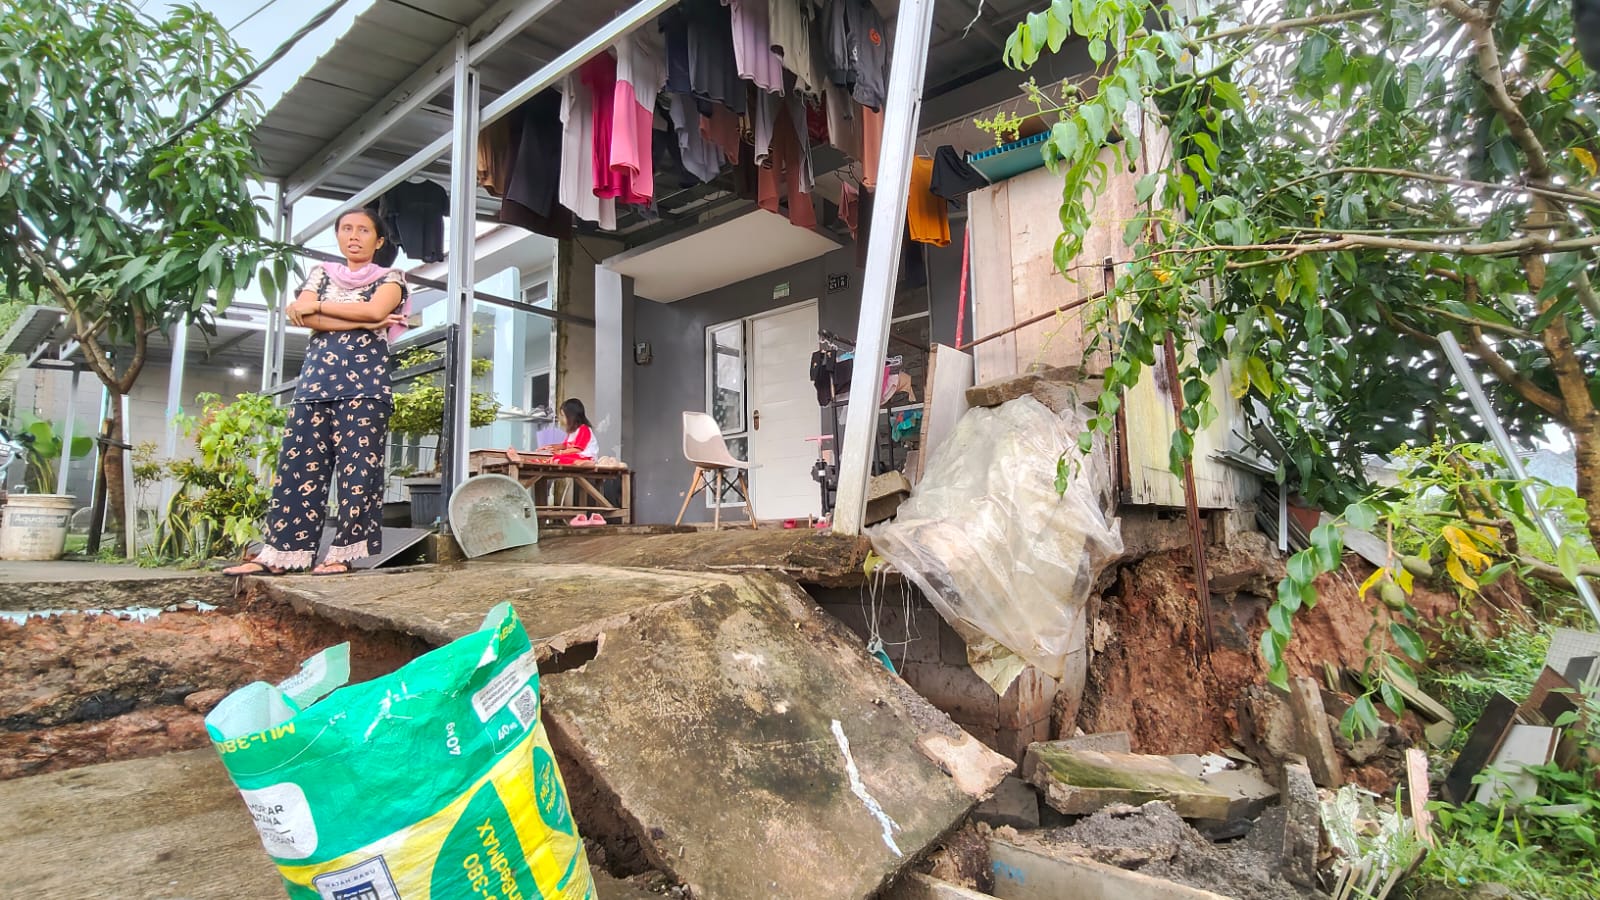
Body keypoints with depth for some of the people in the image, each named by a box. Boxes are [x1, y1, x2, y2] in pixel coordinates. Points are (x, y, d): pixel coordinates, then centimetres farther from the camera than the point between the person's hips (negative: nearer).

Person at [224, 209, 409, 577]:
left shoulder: (390, 278, 11)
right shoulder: (321, 274, 20)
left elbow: (376, 310, -11)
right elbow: (306, 319, 1)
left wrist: (316, 306, -1)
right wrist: (365, 322, -8)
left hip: (365, 381, -4)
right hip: (315, 380, 4)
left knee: (357, 466, -8)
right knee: (298, 464, 0)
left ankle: (343, 552, -4)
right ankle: (279, 553, 2)